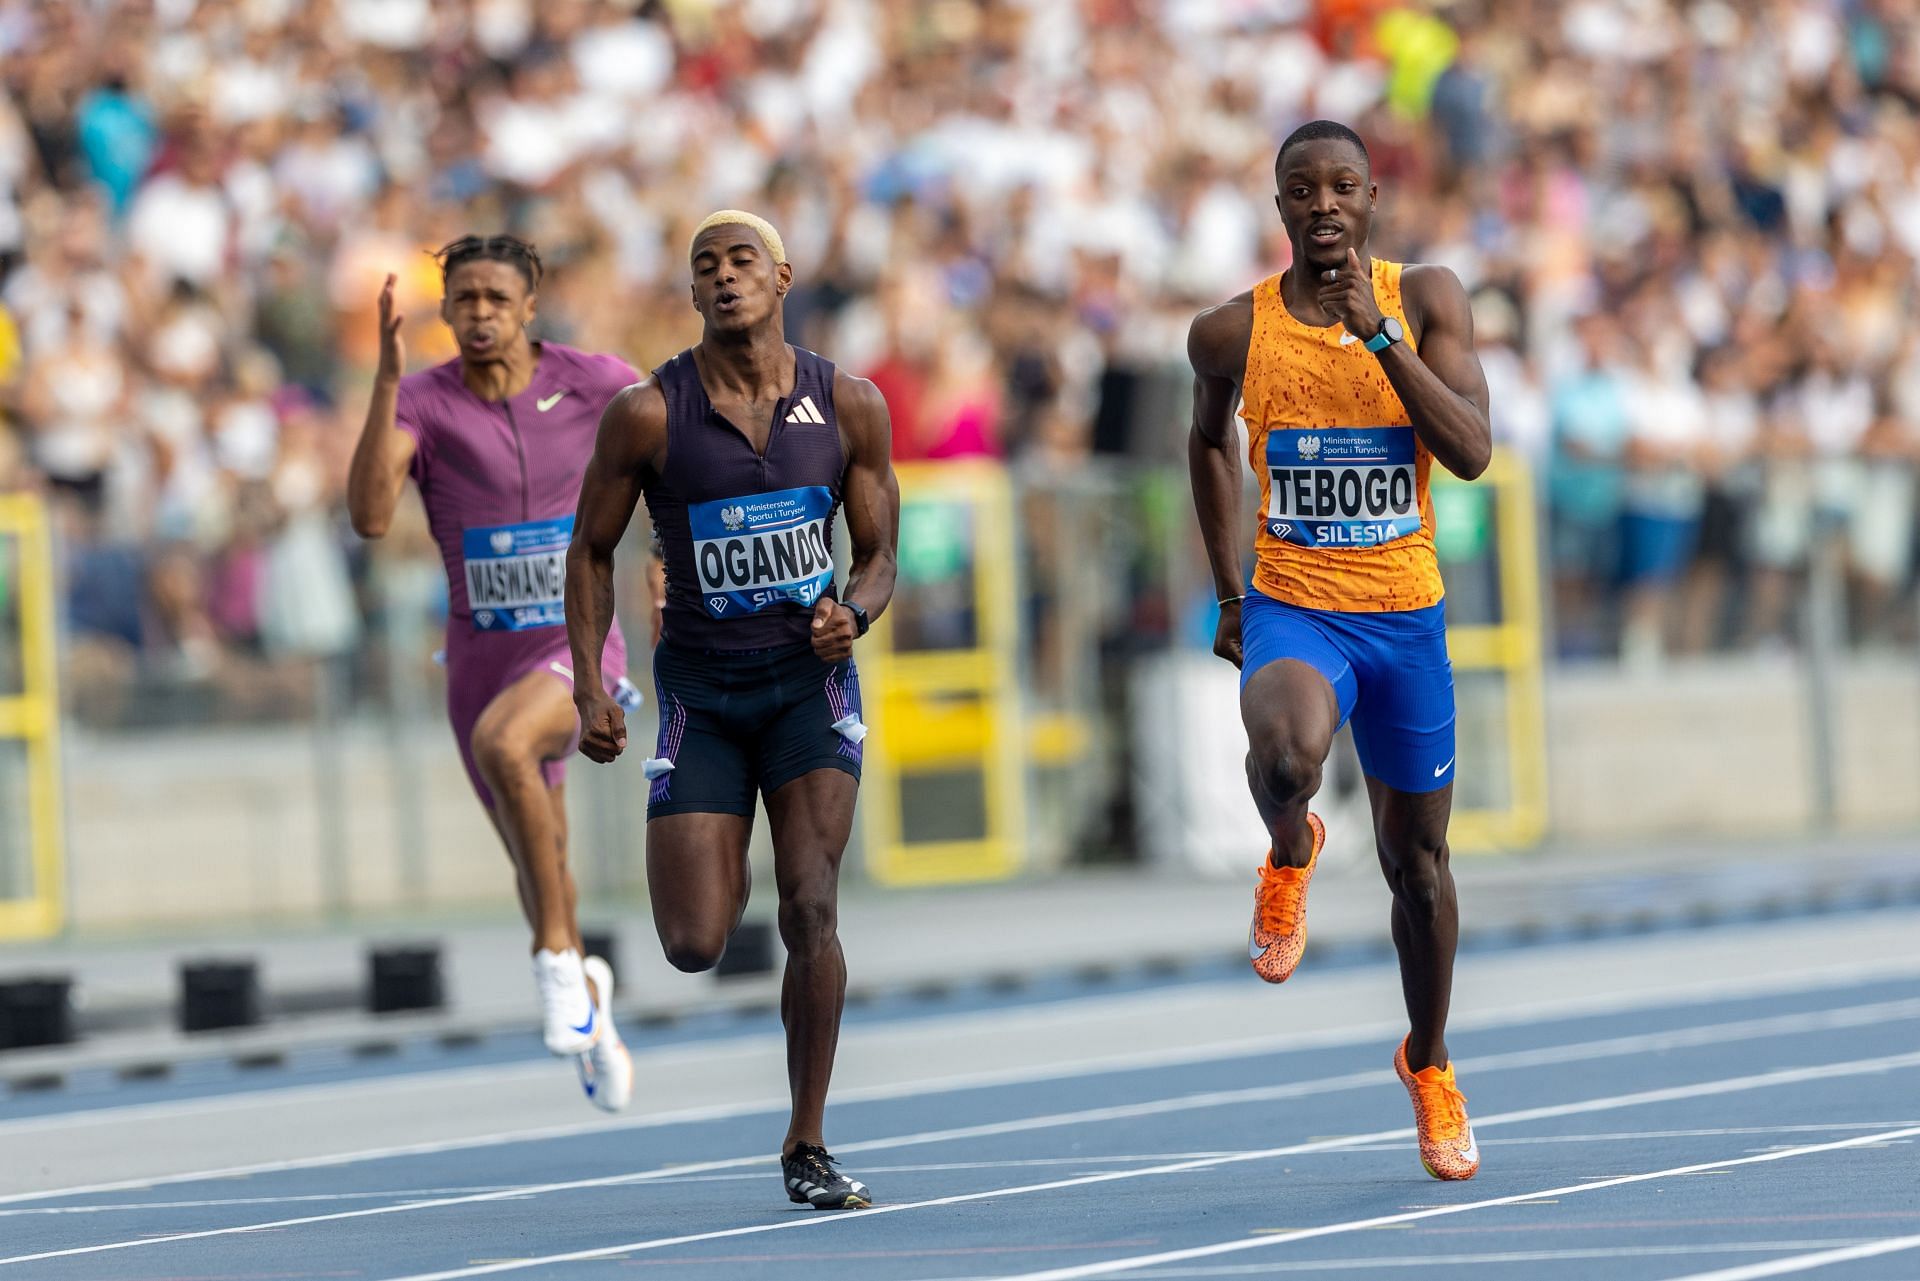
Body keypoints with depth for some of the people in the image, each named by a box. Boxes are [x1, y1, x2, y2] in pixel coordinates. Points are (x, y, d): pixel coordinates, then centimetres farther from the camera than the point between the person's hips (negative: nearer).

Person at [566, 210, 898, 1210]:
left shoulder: (849, 407, -3)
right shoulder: (648, 414, -8)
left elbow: (878, 558, 5)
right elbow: (590, 551, 2)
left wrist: (851, 613, -18)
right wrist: (589, 689, -8)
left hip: (810, 678, 0)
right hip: (700, 687, 0)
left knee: (811, 909, -15)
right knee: (694, 947, -6)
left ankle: (807, 1149, -3)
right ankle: (723, 871, 34)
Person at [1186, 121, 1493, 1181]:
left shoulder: (1425, 299, -5)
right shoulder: (1232, 331, -3)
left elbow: (1472, 452, -16)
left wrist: (1376, 333, -23)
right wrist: (1229, 589, 15)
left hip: (1405, 616, 2)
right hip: (1290, 612, -1)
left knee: (1415, 859, 14)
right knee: (1289, 754, -36)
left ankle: (1428, 1063, 37)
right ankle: (1290, 856, 0)